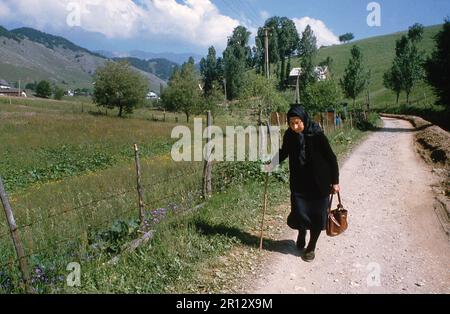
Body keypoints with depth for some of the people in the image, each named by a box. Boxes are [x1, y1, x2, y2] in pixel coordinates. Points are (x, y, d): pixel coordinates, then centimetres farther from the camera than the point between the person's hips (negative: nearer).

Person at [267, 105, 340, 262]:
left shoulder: (317, 135, -19)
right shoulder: (289, 135, -7)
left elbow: (331, 158, -11)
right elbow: (283, 152, 12)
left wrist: (335, 181, -9)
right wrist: (272, 164, -3)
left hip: (319, 183, -3)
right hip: (299, 182, 3)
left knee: (317, 216, 6)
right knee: (300, 213, 0)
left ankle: (311, 247, 27)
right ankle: (301, 236, 33)